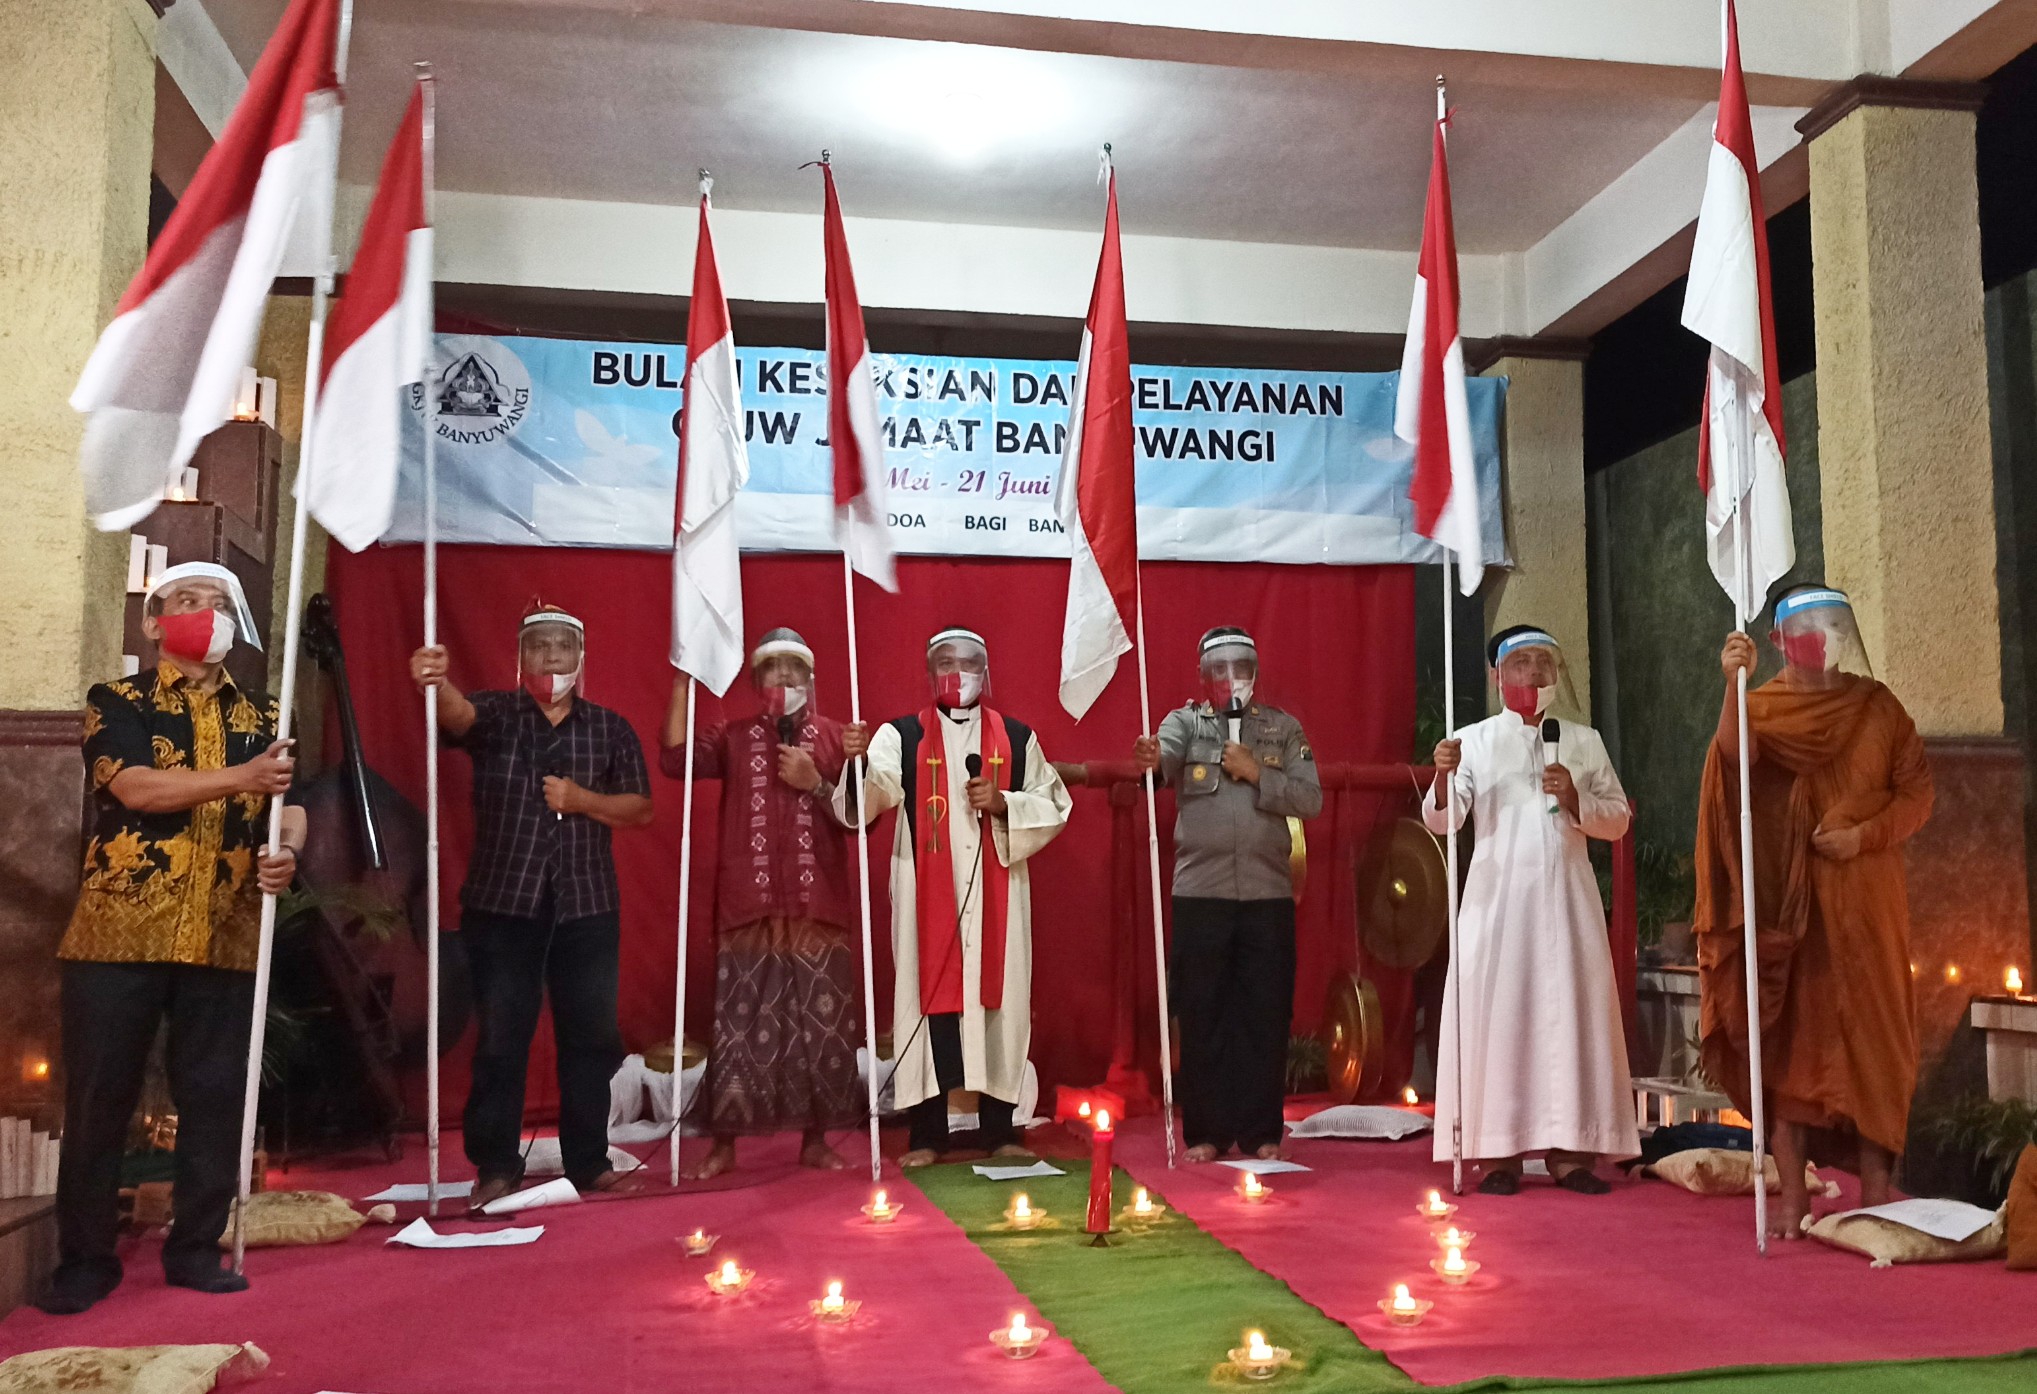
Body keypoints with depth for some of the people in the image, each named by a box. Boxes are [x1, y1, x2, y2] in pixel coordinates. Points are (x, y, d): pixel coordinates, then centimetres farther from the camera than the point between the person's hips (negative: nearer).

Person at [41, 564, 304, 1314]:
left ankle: (195, 1247, 18)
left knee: (216, 1098, 5)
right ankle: (85, 1258, 16)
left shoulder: (262, 716, 14)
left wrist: (288, 852, -16)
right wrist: (240, 778, -25)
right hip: (119, 933, -3)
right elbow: (136, 787, -14)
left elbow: (290, 804, 6)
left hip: (224, 938, 3)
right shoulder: (115, 703, 3)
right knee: (97, 1099, 3)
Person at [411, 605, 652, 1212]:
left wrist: (583, 798, -10)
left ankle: (588, 1160, 18)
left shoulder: (610, 729, 10)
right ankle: (496, 1166, 12)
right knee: (500, 1037, 1)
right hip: (503, 902, -2)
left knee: (591, 1035, 6)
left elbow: (640, 808, 8)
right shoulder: (497, 716, 4)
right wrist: (435, 683, -44)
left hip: (587, 905, 2)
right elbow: (458, 713, -20)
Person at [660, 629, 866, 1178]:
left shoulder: (836, 737, 7)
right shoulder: (733, 737, 11)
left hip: (818, 909, 0)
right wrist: (682, 682, -7)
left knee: (821, 1025, 2)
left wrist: (816, 783, -13)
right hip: (748, 909, 0)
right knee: (738, 1024, 0)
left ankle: (816, 1139, 15)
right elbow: (675, 758, -7)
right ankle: (724, 1145, 10)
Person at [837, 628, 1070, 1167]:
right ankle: (926, 1134, 9)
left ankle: (999, 1129, 14)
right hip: (926, 895, -1)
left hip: (996, 894, 2)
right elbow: (864, 799, -13)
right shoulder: (900, 737, 3)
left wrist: (1004, 804, -9)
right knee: (929, 1000, 0)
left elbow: (1055, 806, 8)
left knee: (998, 999, 4)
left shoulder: (1017, 738, 10)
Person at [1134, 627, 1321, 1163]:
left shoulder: (1284, 729, 12)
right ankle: (1206, 1132, 12)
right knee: (1202, 1016, 2)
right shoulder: (1185, 722, 7)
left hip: (1268, 894, 1)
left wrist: (1257, 775, -9)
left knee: (1265, 1015, 3)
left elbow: (1310, 798, 3)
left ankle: (1261, 1132, 14)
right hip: (1200, 893, -1)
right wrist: (1152, 757, -40)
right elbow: (1166, 754, -17)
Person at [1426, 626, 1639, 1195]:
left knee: (1571, 1014, 0)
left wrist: (1575, 798, -9)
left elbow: (1617, 821, 10)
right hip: (1497, 897, -2)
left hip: (1567, 897, 2)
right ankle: (1499, 1154, 1)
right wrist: (1443, 777, -24)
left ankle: (1570, 1151, 7)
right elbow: (1441, 822, -4)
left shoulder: (1584, 741, 11)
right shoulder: (1474, 741, 5)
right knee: (1497, 1014, -3)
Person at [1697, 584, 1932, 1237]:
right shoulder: (1762, 705, 3)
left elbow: (1917, 791, 4)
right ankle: (1792, 1190, 2)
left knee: (1872, 1033, 1)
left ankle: (1875, 1185, 8)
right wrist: (1733, 685, -36)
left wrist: (1864, 835, -13)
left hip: (1864, 899, 1)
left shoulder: (1876, 704, 7)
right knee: (1788, 1033, -1)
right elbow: (1736, 753, -21)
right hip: (1787, 900, -1)